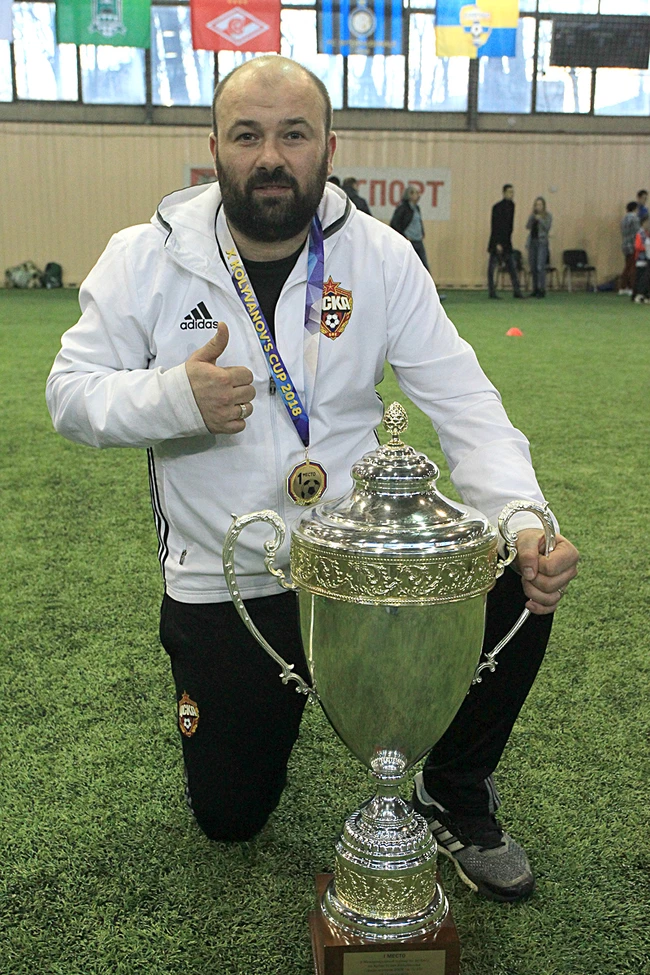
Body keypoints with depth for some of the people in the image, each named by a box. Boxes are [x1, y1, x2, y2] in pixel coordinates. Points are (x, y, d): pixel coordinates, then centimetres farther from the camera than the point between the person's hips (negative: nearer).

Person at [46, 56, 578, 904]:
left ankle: (456, 801, 8)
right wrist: (172, 398, -28)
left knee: (516, 592, -22)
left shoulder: (380, 256, -7)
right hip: (221, 583, 0)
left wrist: (524, 520, -28)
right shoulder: (147, 258, -9)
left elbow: (464, 403, -11)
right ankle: (264, 695, 46)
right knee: (229, 817, 9)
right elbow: (71, 393, -6)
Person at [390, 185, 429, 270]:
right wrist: (404, 237, -13)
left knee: (425, 266, 2)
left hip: (419, 242, 7)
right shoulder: (402, 207, -8)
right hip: (408, 241, -7)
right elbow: (394, 224, -12)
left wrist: (422, 235, 14)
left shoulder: (416, 208, 14)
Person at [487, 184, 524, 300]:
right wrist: (497, 243, -20)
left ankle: (517, 291, 6)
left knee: (512, 268, 5)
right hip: (497, 243, -8)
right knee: (492, 267, 1)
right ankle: (492, 292, 6)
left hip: (506, 242, 8)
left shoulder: (511, 205, 11)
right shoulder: (498, 207, -13)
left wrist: (508, 240, 14)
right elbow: (495, 226, -16)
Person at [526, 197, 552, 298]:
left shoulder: (547, 216, 1)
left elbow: (547, 227, -11)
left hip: (542, 242, -5)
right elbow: (528, 227, 1)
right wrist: (532, 217, -11)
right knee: (533, 268, 6)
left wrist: (540, 219, -19)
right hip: (532, 242, 5)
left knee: (540, 267, -14)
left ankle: (542, 290, -13)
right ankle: (535, 290, 13)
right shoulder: (532, 215, 13)